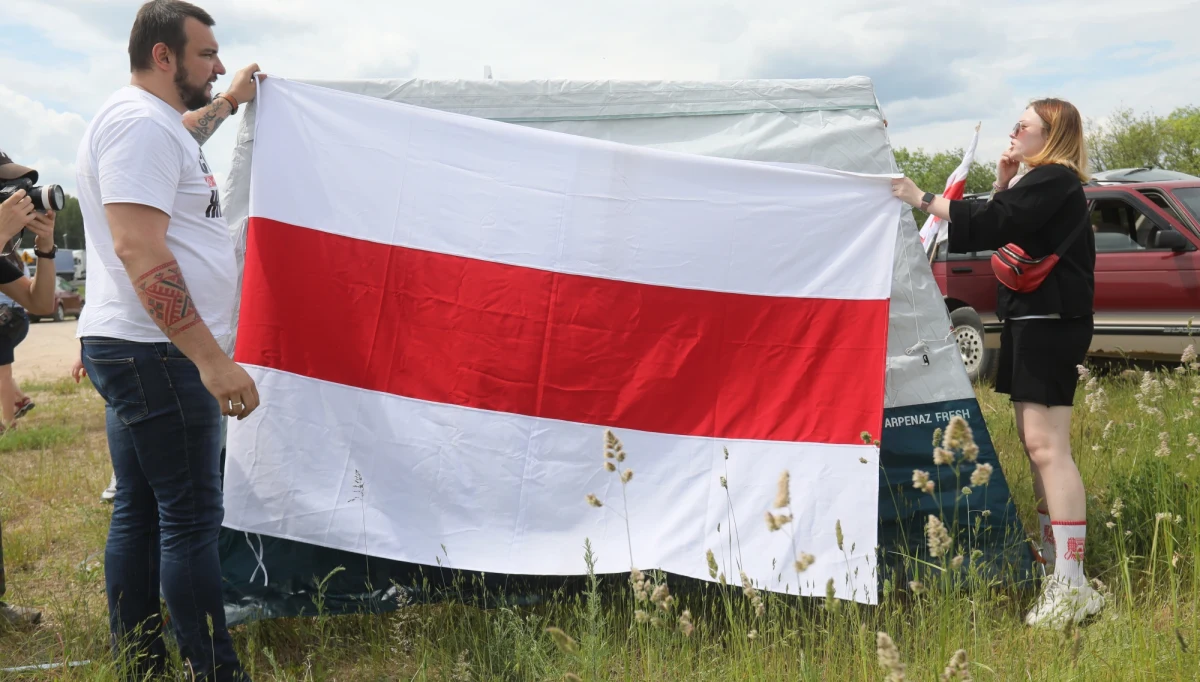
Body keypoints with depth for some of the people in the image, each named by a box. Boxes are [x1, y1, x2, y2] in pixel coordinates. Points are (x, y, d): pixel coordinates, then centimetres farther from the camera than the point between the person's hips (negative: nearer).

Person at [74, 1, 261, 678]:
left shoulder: (154, 121, 18)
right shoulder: (140, 122, -14)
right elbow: (138, 250, -24)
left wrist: (228, 102, 53)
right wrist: (212, 357, -27)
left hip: (137, 352, 11)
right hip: (156, 352, -11)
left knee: (139, 513, 13)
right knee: (191, 518, -7)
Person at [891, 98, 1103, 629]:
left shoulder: (1054, 180, -11)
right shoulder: (1042, 182, 21)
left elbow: (991, 225, -22)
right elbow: (1000, 228, 17)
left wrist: (922, 199, -17)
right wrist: (1002, 182, 5)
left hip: (1051, 322, -11)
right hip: (1030, 320, 11)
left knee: (1046, 445, -16)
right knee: (1035, 441, 14)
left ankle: (1071, 586, -17)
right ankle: (1054, 563, 22)